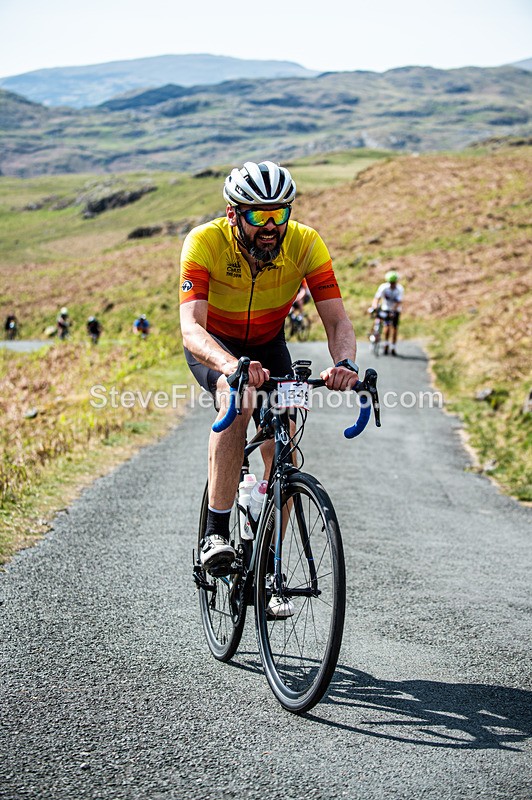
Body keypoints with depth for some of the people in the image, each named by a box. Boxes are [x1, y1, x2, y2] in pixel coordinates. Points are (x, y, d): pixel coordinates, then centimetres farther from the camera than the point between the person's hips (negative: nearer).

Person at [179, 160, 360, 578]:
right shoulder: (205, 242, -32)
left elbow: (338, 321, -27)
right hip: (213, 344, -3)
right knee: (238, 400, -35)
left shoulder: (306, 244, -25)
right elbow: (191, 327, -43)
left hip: (268, 344, 3)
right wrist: (231, 365, -63)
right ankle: (216, 532, -28)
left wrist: (345, 362, -50)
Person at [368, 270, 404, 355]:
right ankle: (386, 345, -1)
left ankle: (393, 348, 11)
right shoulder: (383, 287, -20)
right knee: (387, 326, -18)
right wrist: (374, 307, -41)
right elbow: (377, 298, -25)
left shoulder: (400, 289, -21)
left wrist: (393, 311, -40)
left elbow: (399, 302, -28)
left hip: (395, 310, 0)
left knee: (394, 328, -1)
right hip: (386, 309, 0)